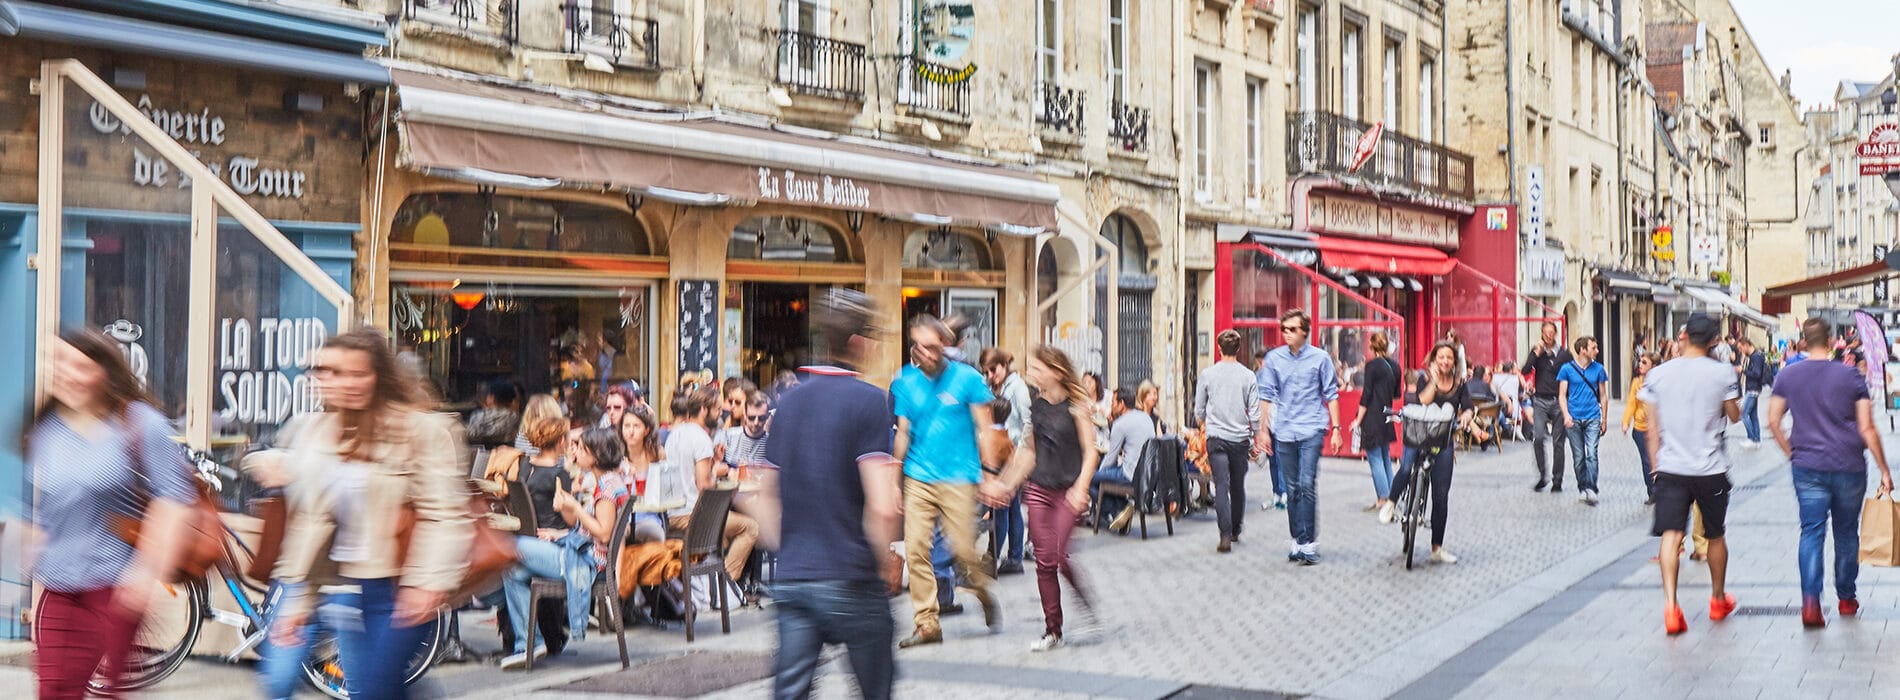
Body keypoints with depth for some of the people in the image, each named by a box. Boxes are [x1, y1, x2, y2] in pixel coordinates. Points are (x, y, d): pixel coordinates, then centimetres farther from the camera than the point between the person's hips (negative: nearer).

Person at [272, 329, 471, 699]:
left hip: (399, 589, -6)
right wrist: (296, 597, 12)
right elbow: (310, 519, 12)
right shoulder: (318, 430, 10)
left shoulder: (422, 429, -11)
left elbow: (445, 514, -15)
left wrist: (428, 582, -25)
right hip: (347, 586, 7)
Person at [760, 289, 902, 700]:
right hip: (851, 581, -5)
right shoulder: (868, 401, -10)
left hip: (791, 579, 5)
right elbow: (881, 508, -18)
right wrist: (888, 561, -2)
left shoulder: (788, 402, 9)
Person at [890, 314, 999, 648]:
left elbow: (984, 429, 0)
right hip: (918, 478, 3)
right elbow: (903, 433, 9)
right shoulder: (904, 382, 4)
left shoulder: (967, 377, -3)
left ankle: (985, 597, 27)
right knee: (915, 550, -5)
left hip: (958, 479, -2)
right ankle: (927, 624, 5)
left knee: (963, 550, -4)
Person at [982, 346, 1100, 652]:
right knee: (1044, 559, 1)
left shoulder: (1076, 406, -5)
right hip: (1038, 488, 5)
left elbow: (1090, 451, -6)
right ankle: (1052, 629, 10)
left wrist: (1080, 488, -17)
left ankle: (1085, 598, 14)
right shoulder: (1036, 407, 11)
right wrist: (1006, 485, 14)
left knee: (1059, 555, -15)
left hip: (1068, 491, -5)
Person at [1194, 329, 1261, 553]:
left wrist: (1204, 426, 28)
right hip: (1240, 437, 1)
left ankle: (1226, 535, -16)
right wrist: (1255, 434, 14)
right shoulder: (1247, 376, -2)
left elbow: (1199, 410, 7)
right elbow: (1255, 412, -1)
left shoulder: (1207, 375, -1)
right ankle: (1235, 530, 27)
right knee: (1238, 486, 15)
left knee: (1222, 486, -5)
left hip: (1216, 437, -1)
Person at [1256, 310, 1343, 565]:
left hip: (1311, 429, -3)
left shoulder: (1320, 358, 1)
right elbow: (1266, 395, 11)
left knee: (1307, 485, -11)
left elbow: (1331, 394, 6)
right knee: (1292, 489, 8)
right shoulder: (1273, 358, 6)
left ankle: (1309, 543, -6)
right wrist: (1263, 430, 9)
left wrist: (1336, 428, 3)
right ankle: (1298, 541, 16)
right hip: (1283, 432, 3)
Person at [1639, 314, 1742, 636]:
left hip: (1670, 467, 0)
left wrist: (1655, 465, 12)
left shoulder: (1657, 374, -1)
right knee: (1716, 536, 18)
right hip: (1711, 468, 0)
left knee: (1670, 535, -6)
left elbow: (1653, 429, 2)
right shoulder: (1722, 372, -5)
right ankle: (1718, 599, 35)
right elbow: (1735, 416, 7)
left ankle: (1670, 605, -22)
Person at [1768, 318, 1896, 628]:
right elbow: (1867, 429, -5)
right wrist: (1884, 471, 0)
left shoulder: (1787, 376, 1)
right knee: (1847, 532, 15)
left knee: (1811, 532, -1)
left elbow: (1773, 422, 0)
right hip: (1849, 466, 0)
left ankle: (1810, 601, -17)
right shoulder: (1851, 377, -4)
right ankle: (1846, 598, 27)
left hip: (1807, 466, 0)